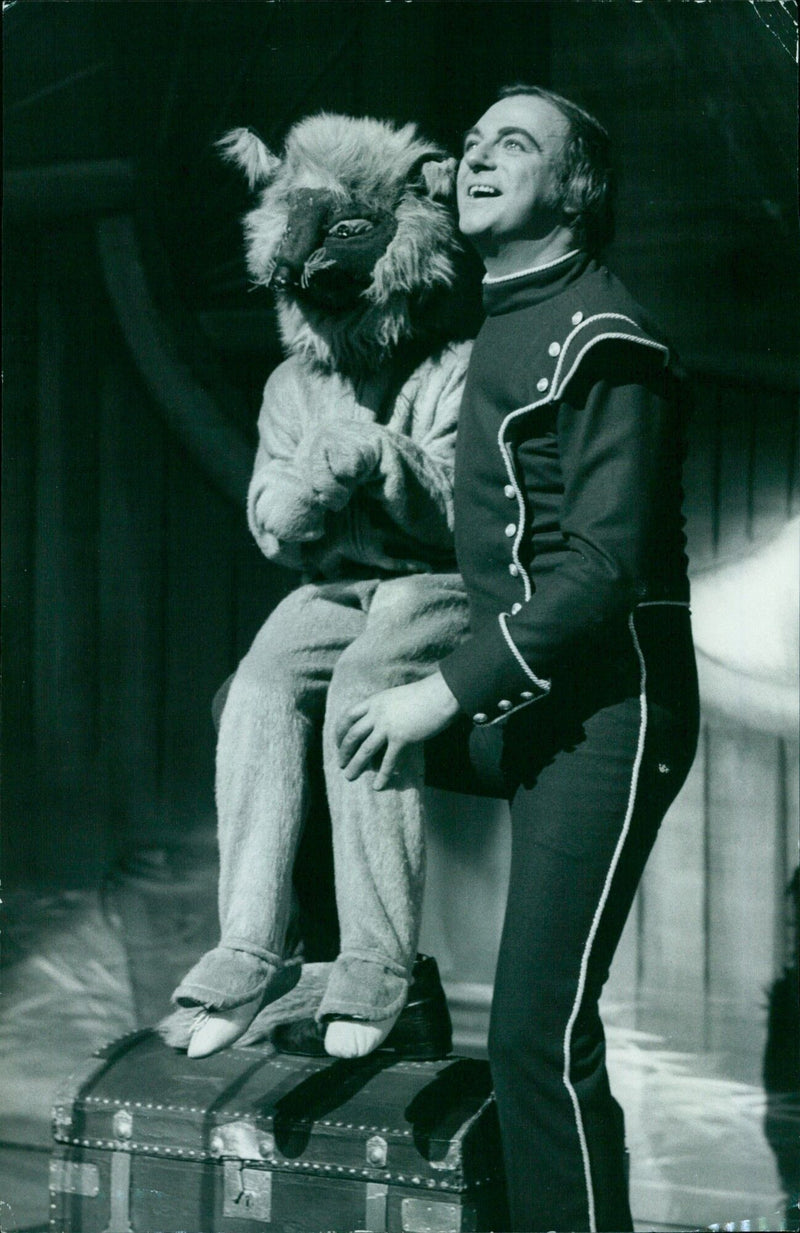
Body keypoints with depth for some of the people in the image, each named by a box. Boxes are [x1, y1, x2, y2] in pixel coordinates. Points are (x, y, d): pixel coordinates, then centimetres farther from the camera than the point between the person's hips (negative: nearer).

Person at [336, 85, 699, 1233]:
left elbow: (606, 565, -20)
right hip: (518, 696, 9)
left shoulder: (601, 339, -12)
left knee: (540, 1031, -11)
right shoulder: (499, 330, 16)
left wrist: (447, 692, -20)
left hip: (604, 711, -9)